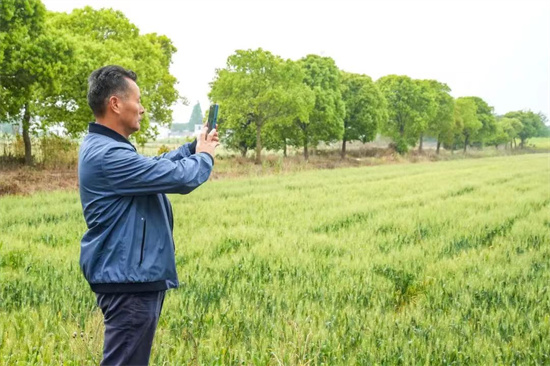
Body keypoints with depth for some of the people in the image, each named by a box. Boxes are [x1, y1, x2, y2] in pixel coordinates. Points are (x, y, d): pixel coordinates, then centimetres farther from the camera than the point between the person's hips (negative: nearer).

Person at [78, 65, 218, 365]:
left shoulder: (103, 148, 11)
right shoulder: (108, 155, -23)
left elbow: (155, 167, 25)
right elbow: (181, 177, -21)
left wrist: (194, 147, 14)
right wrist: (204, 156, 0)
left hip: (131, 276, 11)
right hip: (128, 280, -11)